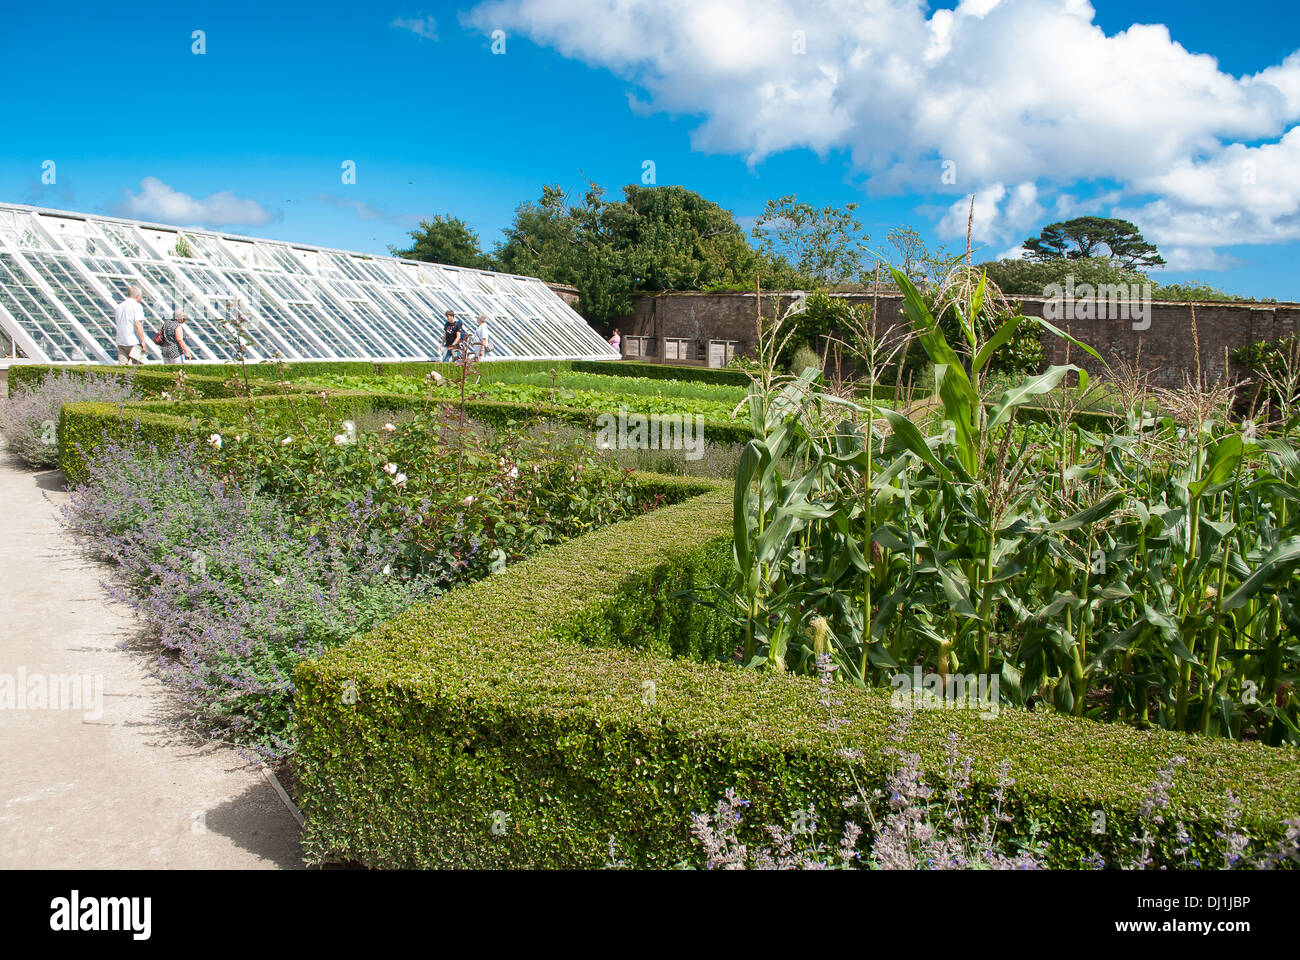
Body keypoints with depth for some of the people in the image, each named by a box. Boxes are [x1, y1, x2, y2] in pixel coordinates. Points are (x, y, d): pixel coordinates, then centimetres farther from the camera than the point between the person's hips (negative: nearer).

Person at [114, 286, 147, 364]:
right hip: (134, 342, -6)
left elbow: (118, 324, 20)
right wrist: (143, 341, -16)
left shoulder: (120, 306, 15)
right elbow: (138, 325, -19)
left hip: (121, 342, 7)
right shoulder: (137, 306, -9)